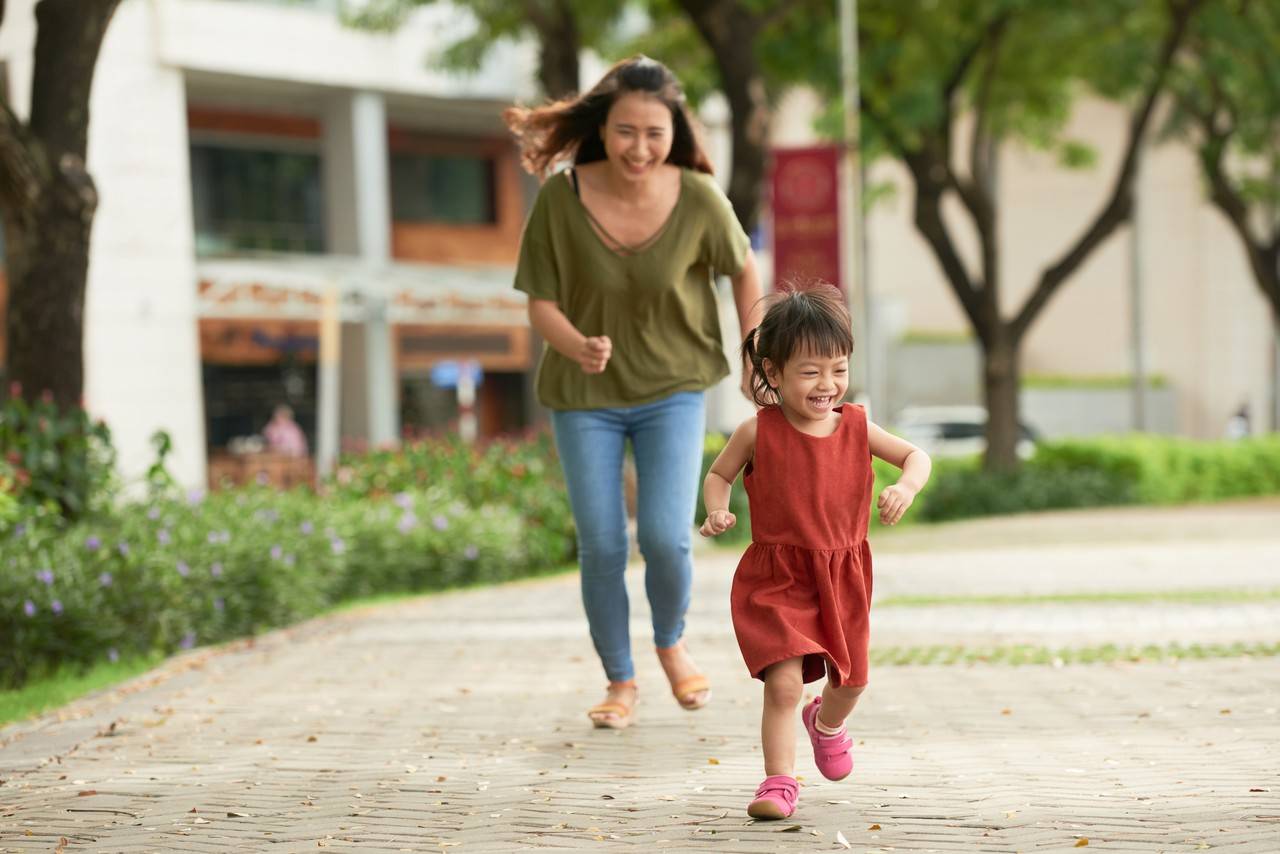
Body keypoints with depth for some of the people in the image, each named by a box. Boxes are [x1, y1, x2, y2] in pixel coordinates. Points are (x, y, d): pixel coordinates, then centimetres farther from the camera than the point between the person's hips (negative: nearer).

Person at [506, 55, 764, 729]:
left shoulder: (699, 200, -17)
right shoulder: (561, 199, -19)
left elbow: (744, 272, 2)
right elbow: (541, 303, -12)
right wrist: (578, 347, -32)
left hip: (672, 390, 0)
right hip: (584, 396, 0)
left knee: (665, 538, -12)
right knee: (601, 548, 1)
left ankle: (672, 642, 21)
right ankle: (620, 682, 24)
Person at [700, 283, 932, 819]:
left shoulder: (856, 426, -3)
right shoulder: (758, 433, -11)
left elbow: (916, 456, 6)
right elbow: (718, 475, 4)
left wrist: (906, 488, -15)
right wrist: (718, 511, -16)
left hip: (842, 578, 4)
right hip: (776, 579, -4)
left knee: (851, 679, 19)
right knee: (783, 682, -17)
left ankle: (826, 723, 53)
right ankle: (780, 780, -4)